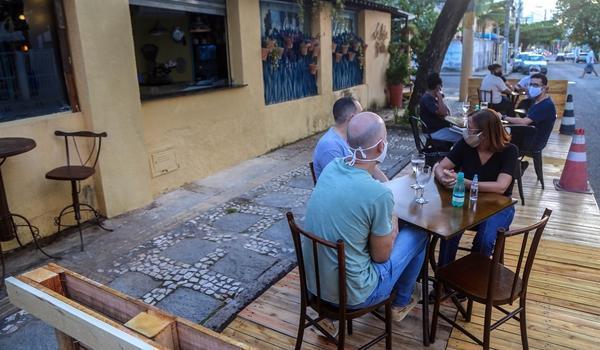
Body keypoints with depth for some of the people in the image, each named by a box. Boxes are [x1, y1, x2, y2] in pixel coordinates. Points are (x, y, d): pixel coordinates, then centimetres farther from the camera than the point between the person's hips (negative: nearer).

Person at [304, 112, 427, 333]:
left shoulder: (330, 168, -6)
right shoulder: (379, 194, -27)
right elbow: (381, 256, -10)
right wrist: (393, 229, 6)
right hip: (351, 294, -6)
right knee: (417, 233, 12)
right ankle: (401, 303, 34)